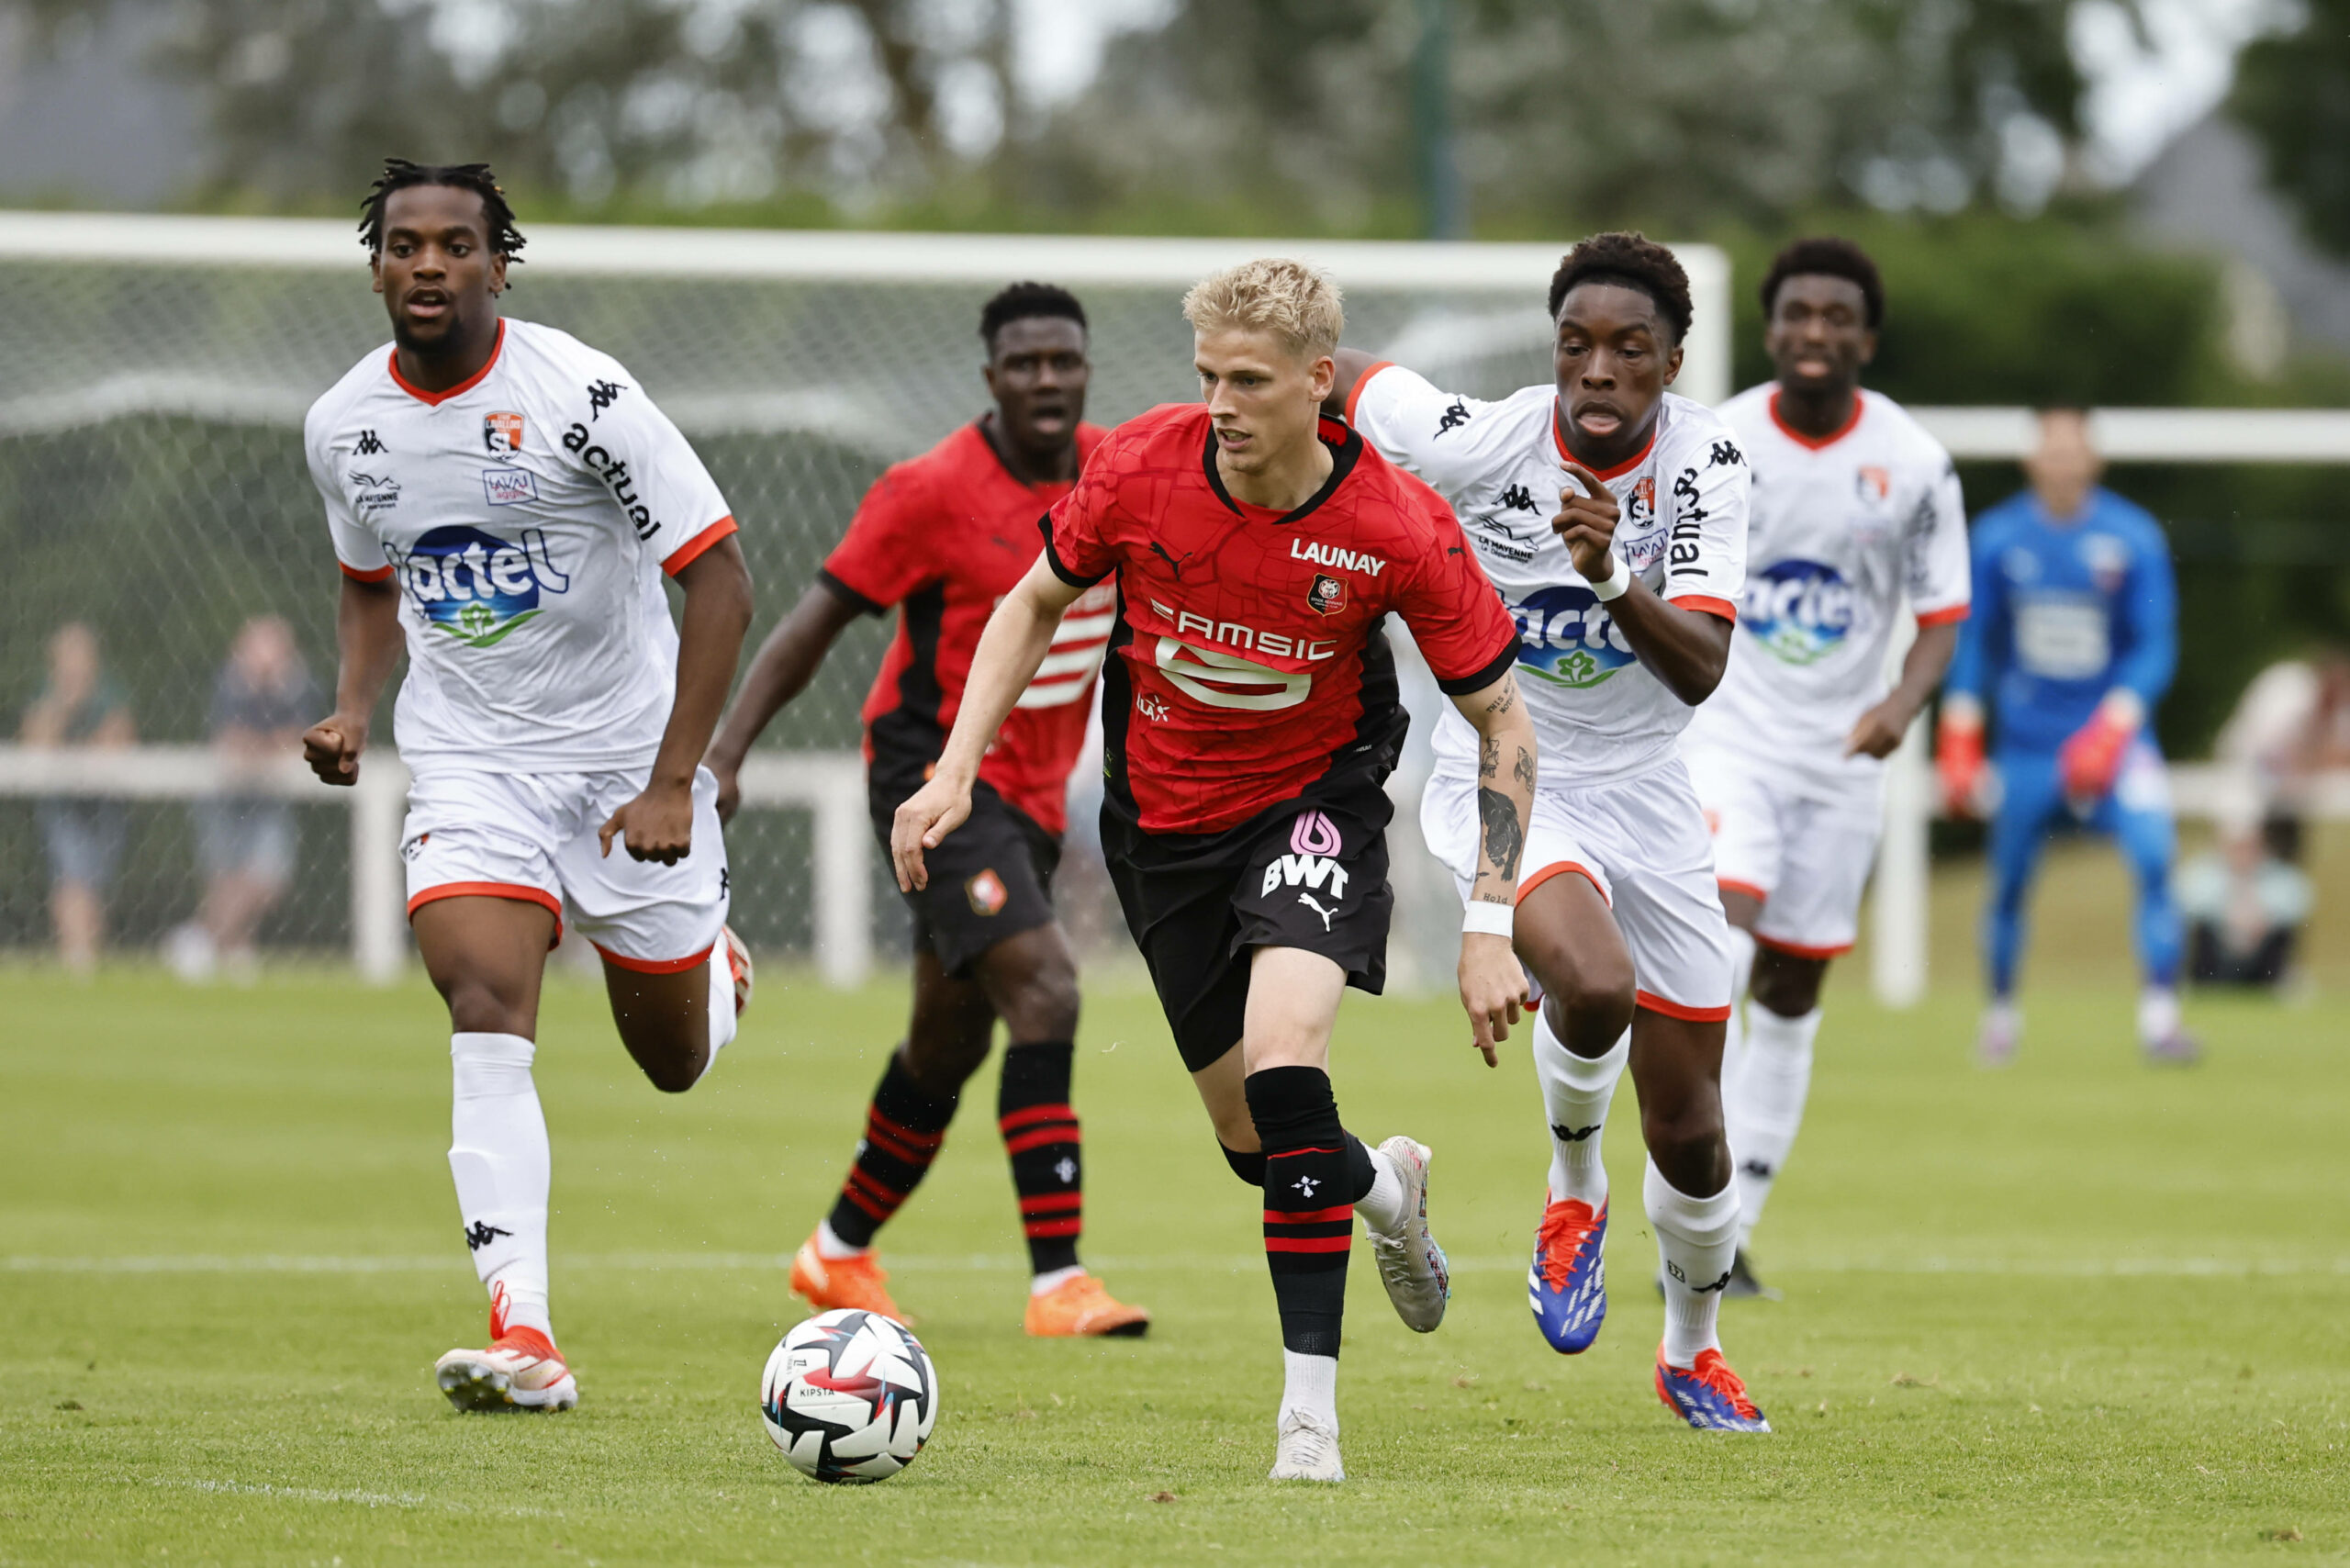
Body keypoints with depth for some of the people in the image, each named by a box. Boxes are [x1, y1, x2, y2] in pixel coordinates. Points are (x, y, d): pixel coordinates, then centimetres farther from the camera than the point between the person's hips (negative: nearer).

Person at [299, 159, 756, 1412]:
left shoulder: (581, 395, -17)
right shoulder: (344, 426, -1)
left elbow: (721, 580, -15)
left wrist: (672, 782, -21)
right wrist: (352, 710, -2)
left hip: (627, 748, -2)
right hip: (466, 759, 2)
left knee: (674, 1062, 9)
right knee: (485, 1009, -21)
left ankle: (713, 969, 48)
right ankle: (523, 1337, -27)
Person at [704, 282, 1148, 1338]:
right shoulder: (932, 491, -16)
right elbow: (815, 621, -13)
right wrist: (727, 751, -20)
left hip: (1034, 794, 7)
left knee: (948, 1043, 16)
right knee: (1043, 988, -23)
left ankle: (841, 1252, 36)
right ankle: (1057, 1281, -27)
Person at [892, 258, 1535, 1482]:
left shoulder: (1400, 529, -21)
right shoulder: (1138, 467, -17)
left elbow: (1502, 723, -10)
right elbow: (1035, 606, 3)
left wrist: (1490, 926, -16)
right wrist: (954, 772, -6)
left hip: (1314, 803, -3)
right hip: (1161, 819, 3)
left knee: (1283, 1051, -29)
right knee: (1251, 1141, 7)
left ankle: (1311, 1405, -21)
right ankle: (1386, 1186, 46)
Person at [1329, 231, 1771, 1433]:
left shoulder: (1704, 460, -14)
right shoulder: (1478, 443, -20)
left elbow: (1701, 670, -24)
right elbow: (1330, 377, -3)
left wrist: (1615, 580, -40)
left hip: (1643, 791, 3)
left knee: (1689, 1134, 8)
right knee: (1593, 983, -34)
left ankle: (1692, 1352, 37)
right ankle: (1573, 1195, -2)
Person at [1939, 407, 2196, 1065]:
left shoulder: (2134, 538, -6)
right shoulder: (1998, 538, -1)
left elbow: (2155, 647, -5)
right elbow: (1974, 642, 8)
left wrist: (2113, 726, -18)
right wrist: (1958, 741, 3)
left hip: (2111, 735, -2)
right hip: (2025, 744, 2)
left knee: (2153, 857, -20)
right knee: (2009, 884, 6)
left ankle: (2160, 1017, -18)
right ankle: (2001, 1012, 29)